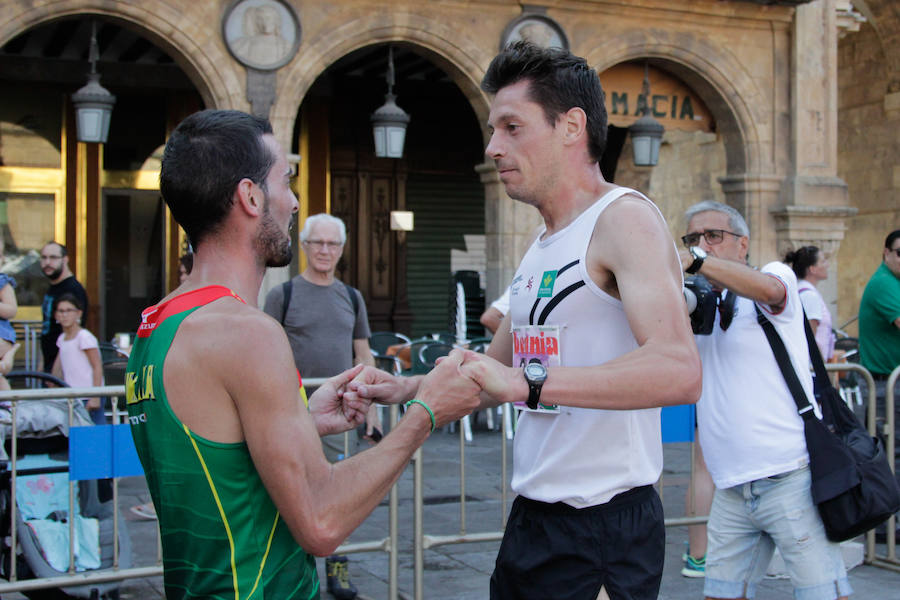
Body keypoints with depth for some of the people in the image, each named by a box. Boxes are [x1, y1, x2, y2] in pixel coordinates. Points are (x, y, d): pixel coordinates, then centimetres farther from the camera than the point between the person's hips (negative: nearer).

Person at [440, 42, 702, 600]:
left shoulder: (624, 218, -14)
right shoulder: (542, 249, 14)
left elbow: (679, 371, -29)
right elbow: (495, 371, 23)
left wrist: (527, 381, -32)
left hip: (605, 528, -8)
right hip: (533, 518, 8)